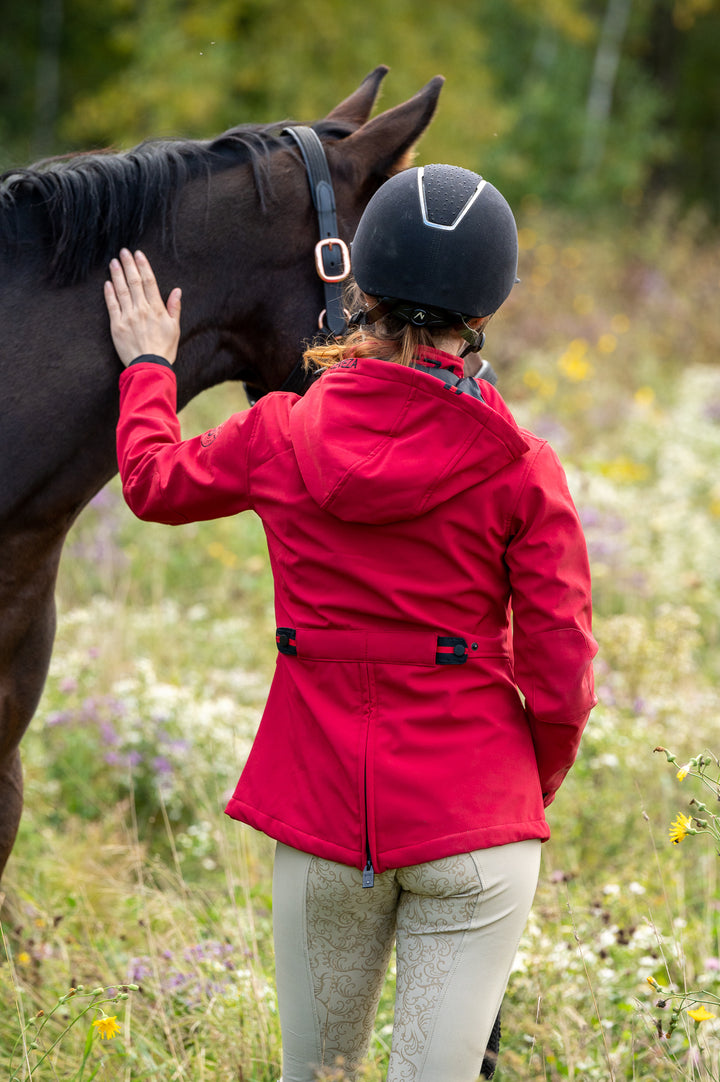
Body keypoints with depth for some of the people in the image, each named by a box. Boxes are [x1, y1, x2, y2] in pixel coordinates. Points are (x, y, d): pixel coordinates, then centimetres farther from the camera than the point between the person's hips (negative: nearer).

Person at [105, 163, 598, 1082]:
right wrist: (530, 789, 11)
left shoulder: (281, 437, -3)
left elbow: (154, 481, 18)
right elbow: (561, 677, -8)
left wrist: (148, 368, 36)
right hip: (473, 820, -2)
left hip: (322, 809, 2)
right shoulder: (520, 469, -10)